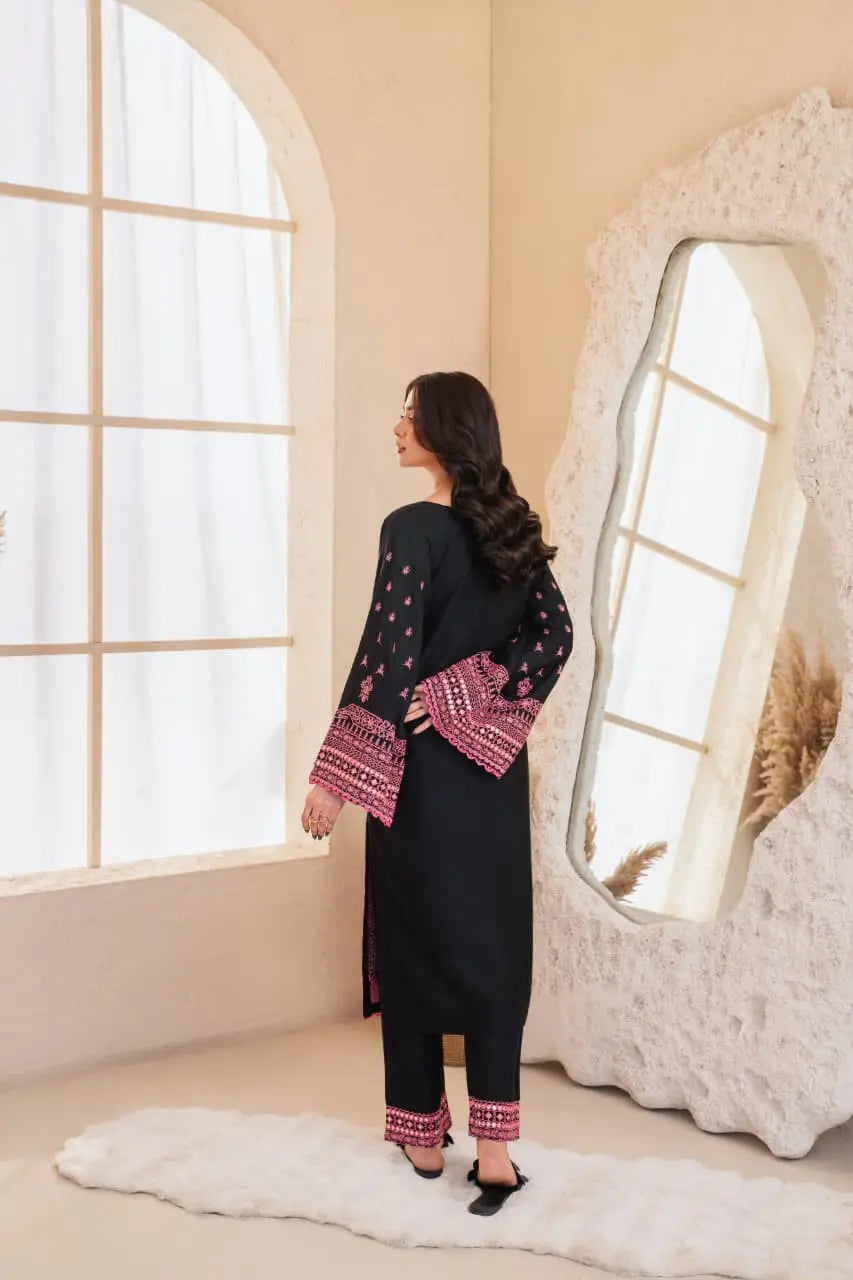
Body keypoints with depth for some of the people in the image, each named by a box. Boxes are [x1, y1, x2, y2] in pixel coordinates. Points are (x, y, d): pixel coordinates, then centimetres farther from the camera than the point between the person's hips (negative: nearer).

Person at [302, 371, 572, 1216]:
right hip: (492, 760, 6)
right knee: (492, 937, 8)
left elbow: (386, 656, -19)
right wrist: (477, 698, 0)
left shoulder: (411, 528, -15)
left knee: (413, 936, 7)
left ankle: (424, 1136, 18)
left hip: (423, 763, -6)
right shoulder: (511, 526, 6)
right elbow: (555, 633, 6)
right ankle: (493, 1147, 4)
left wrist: (337, 776, -17)